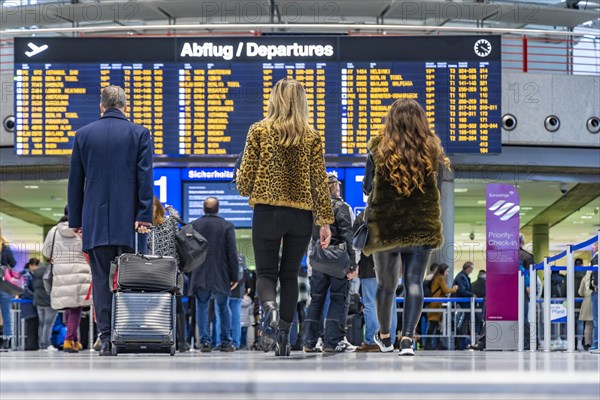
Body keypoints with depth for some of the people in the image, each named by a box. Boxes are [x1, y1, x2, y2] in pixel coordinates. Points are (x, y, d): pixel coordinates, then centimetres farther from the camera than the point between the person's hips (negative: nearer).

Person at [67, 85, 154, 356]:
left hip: (95, 222, 1)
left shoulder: (83, 134, 6)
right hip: (129, 221, -1)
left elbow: (75, 181, 9)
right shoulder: (139, 134, 2)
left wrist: (75, 220, 14)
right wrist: (144, 216, -6)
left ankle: (107, 339, -4)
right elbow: (145, 177, -5)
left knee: (101, 280, 1)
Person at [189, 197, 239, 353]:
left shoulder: (193, 226, 3)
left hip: (200, 276, 1)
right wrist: (234, 276, 0)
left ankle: (205, 341, -1)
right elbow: (232, 253, -4)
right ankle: (226, 341, 9)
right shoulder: (227, 226, -2)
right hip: (221, 276, 0)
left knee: (202, 308, 6)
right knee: (223, 308, 11)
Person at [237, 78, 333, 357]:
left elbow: (245, 177, -1)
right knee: (290, 274, 13)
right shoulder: (312, 137, 3)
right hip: (301, 213, 2)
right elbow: (319, 181, 2)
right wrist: (325, 221, 6)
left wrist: (247, 190, 22)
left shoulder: (259, 131, -1)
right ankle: (284, 336, 10)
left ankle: (269, 308, -27)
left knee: (266, 272, 5)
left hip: (267, 211, -2)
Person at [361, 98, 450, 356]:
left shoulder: (378, 150, -7)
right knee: (414, 283, 0)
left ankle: (384, 336, 33)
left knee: (385, 283, 16)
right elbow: (435, 185, 6)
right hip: (422, 226, 0)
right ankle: (408, 337, -16)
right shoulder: (432, 149, -4)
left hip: (385, 225, 0)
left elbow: (367, 188, 3)